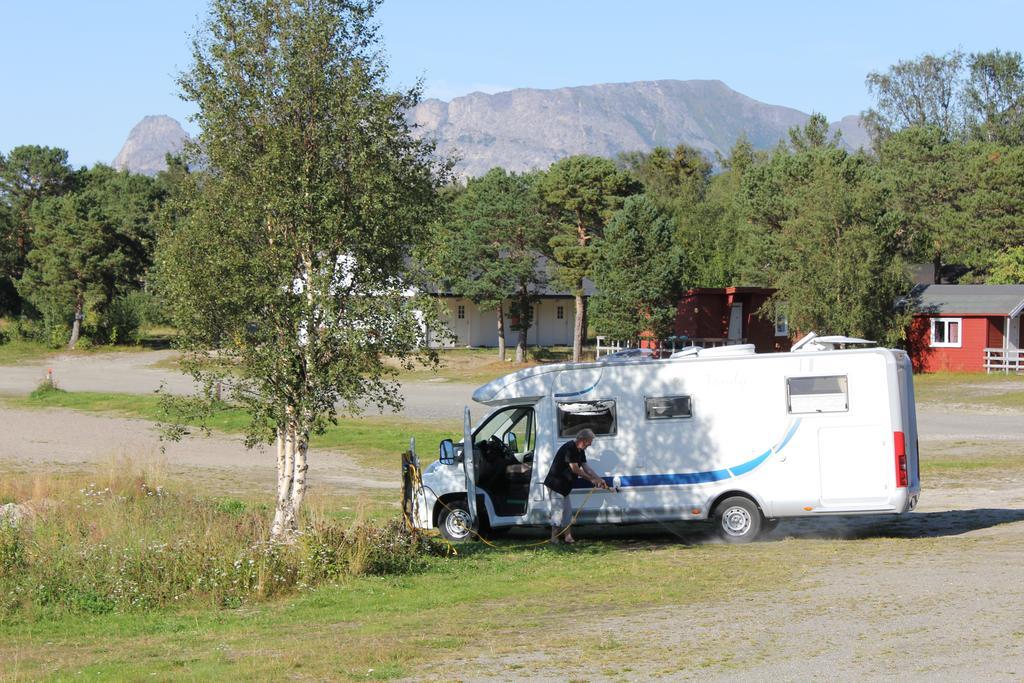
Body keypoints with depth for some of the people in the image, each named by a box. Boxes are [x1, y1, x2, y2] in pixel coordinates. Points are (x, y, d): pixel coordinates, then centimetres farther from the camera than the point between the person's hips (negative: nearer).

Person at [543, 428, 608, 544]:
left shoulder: (580, 451, 8)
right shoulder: (569, 448, -23)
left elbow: (585, 467, 8)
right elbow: (575, 469, -24)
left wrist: (599, 479, -2)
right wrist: (591, 479, -18)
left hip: (564, 486, 10)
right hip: (556, 483, -10)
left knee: (567, 511, 11)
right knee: (558, 510, -8)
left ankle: (568, 537, 16)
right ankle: (554, 538, -2)